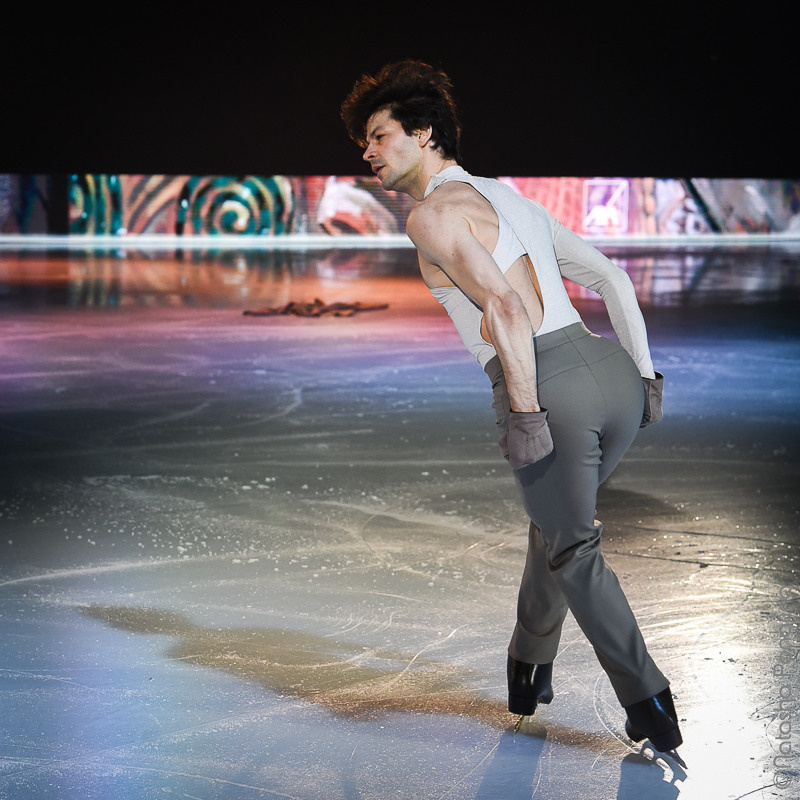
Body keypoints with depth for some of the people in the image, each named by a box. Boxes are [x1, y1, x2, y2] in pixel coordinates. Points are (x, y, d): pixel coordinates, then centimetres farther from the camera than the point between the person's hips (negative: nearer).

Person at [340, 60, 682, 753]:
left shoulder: (432, 213, -2)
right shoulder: (510, 196, 23)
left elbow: (507, 307, -18)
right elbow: (612, 278, 20)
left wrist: (524, 413, -16)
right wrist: (644, 374, 19)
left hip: (550, 385, -8)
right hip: (614, 368, 8)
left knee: (573, 550, 13)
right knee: (558, 522, 29)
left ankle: (649, 703, 16)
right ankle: (531, 669, 42)